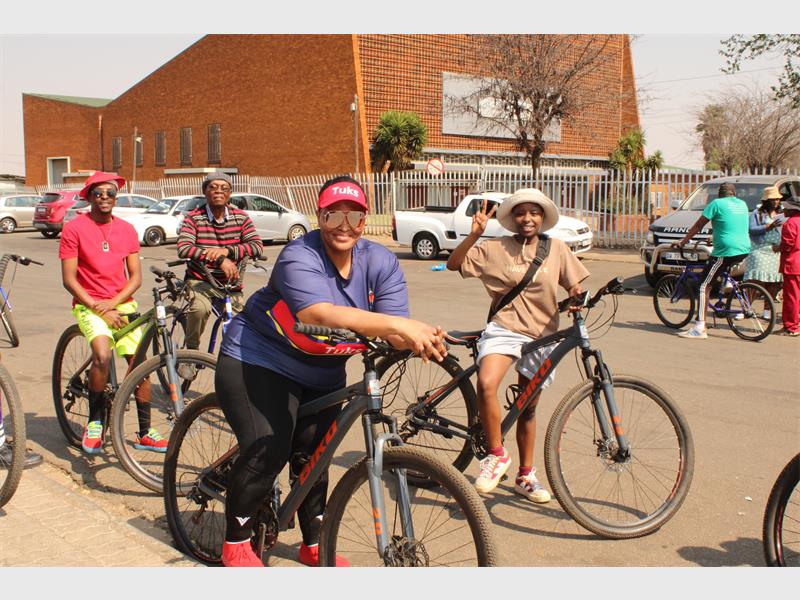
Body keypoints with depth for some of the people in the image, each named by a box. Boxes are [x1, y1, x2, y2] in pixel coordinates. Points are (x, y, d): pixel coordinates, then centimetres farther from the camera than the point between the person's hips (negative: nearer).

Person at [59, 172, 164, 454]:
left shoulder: (127, 230, 7)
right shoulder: (74, 228, -4)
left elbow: (135, 277, 5)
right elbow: (69, 279, -7)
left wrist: (113, 303, -11)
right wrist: (98, 309, -14)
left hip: (121, 304, 4)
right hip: (88, 304, -4)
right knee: (103, 355, -29)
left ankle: (145, 432, 6)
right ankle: (95, 422, -8)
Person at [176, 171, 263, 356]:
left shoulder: (241, 218, 1)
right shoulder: (194, 218, -6)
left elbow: (257, 246, -13)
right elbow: (183, 248, -22)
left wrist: (226, 251, -30)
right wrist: (220, 260, -35)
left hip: (230, 284, 3)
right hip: (200, 281, -3)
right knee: (200, 308, -33)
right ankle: (190, 351, -9)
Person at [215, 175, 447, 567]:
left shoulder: (380, 262, -9)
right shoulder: (299, 258, -25)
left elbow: (395, 332, -19)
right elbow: (320, 314, -44)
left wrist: (423, 340, -44)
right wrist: (398, 324, -54)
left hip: (322, 376, 6)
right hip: (257, 361, -5)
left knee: (312, 457, 11)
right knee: (268, 452, -16)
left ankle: (314, 545, 29)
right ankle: (235, 543, 5)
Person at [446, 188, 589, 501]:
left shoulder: (557, 248, 4)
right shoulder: (496, 248, -1)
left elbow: (575, 286, 10)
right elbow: (454, 264, -5)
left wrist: (577, 299, -12)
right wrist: (474, 234, -18)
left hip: (541, 335, 2)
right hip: (504, 328, -2)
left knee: (528, 408, 13)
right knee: (486, 384, -30)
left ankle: (525, 476, 31)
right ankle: (497, 455, -10)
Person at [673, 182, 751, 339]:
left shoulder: (717, 203, -2)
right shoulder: (742, 204, 17)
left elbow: (698, 226, 0)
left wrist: (683, 241, 10)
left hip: (726, 251, -7)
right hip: (744, 250, 7)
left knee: (704, 286, -6)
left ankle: (699, 327, -12)